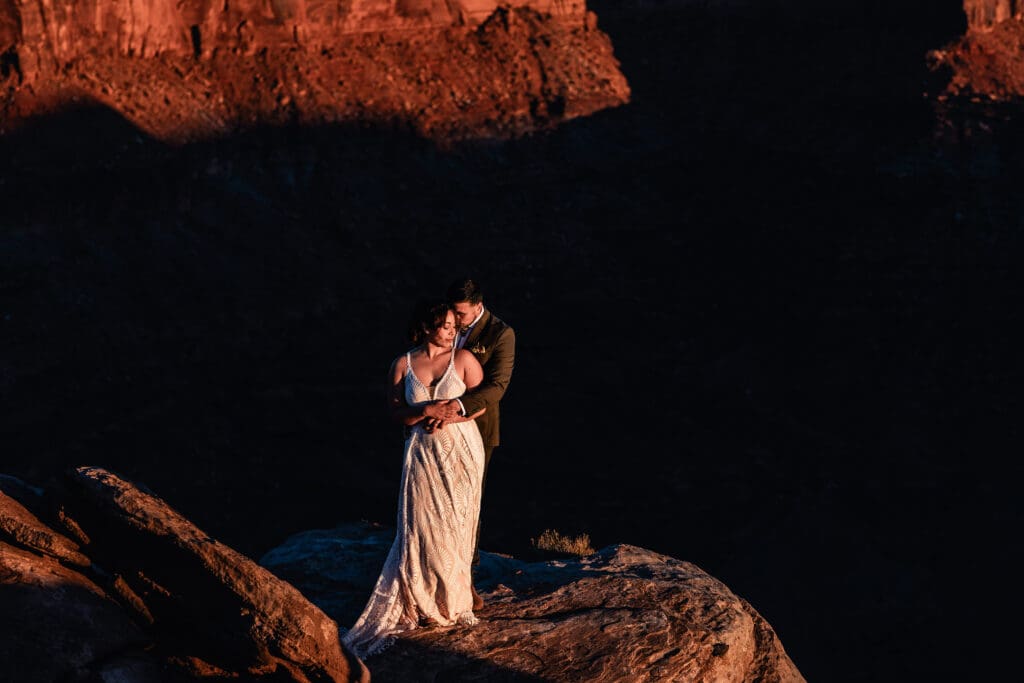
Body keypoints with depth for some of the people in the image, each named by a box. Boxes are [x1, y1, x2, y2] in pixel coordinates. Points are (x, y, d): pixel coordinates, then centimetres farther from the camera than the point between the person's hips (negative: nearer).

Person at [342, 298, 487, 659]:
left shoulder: (463, 359, -2)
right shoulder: (402, 365, 2)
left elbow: (481, 403, -1)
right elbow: (396, 411, 0)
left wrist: (450, 416, -15)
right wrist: (426, 410, -17)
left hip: (460, 451, -1)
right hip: (423, 453, 1)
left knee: (455, 526, 4)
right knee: (420, 527, -2)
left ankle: (453, 601, 16)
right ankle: (420, 604, 6)